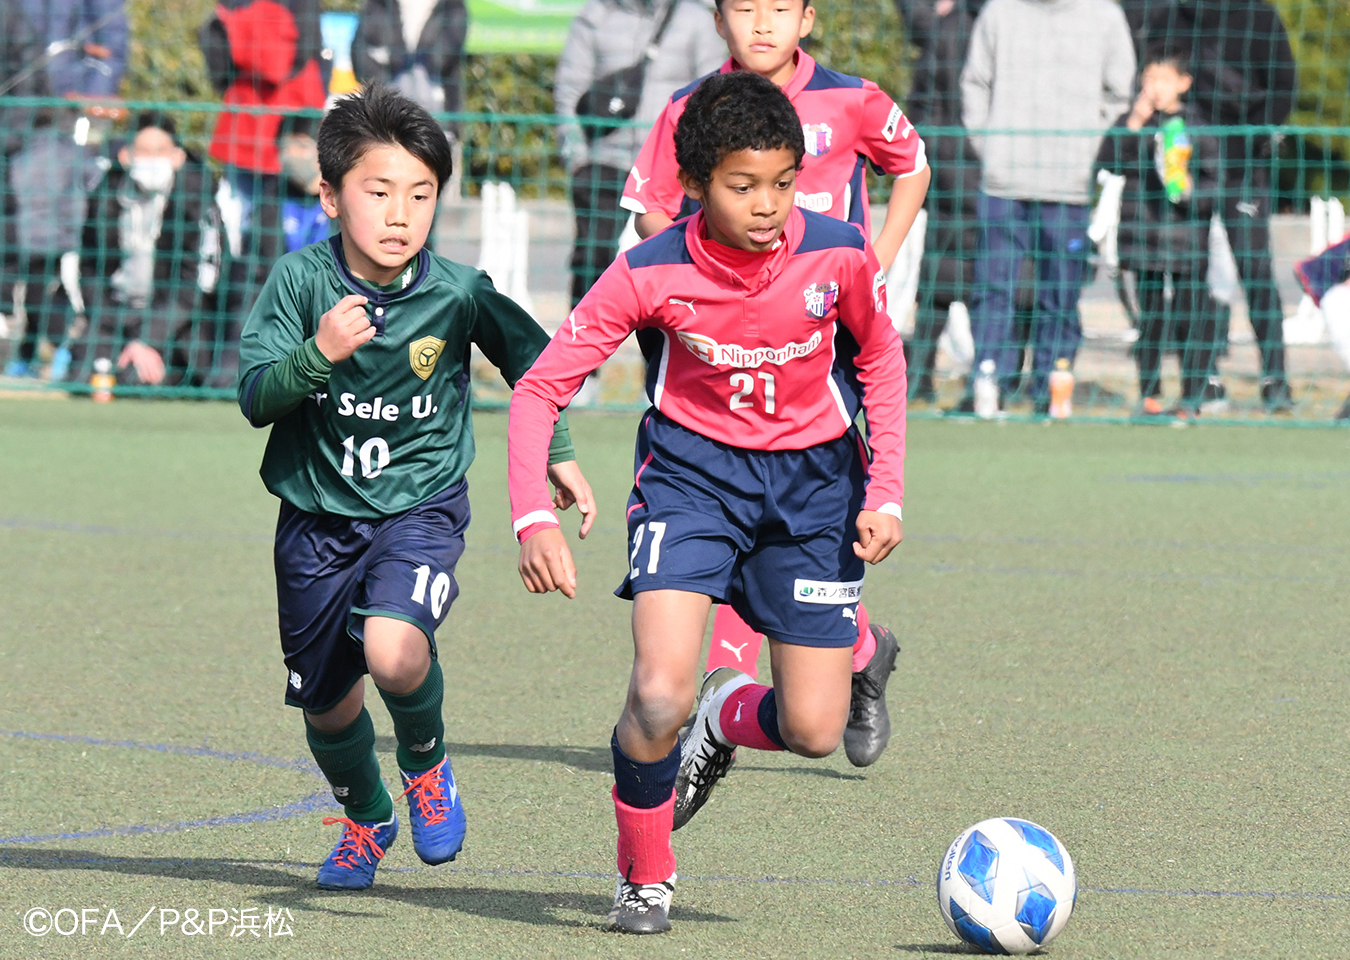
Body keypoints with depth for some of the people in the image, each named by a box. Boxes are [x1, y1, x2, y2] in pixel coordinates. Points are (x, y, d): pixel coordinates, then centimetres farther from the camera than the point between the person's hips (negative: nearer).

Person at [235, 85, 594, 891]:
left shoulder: (459, 294, -12)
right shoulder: (302, 280, -12)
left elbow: (534, 361, 7)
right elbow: (255, 399, -16)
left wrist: (557, 455, 11)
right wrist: (319, 355, -33)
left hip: (419, 506, -2)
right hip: (317, 514, 2)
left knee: (394, 652, -29)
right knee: (327, 704, 12)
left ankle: (427, 761, 4)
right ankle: (366, 820, 45)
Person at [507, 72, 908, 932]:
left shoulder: (838, 255, -16)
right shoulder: (650, 274, -20)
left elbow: (881, 359, 5)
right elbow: (542, 386, -14)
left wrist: (886, 492, -1)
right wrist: (535, 516, -27)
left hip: (811, 475, 2)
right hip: (693, 468, -2)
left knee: (815, 730, -3)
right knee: (659, 696, -22)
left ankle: (730, 716, 35)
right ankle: (645, 877, 5)